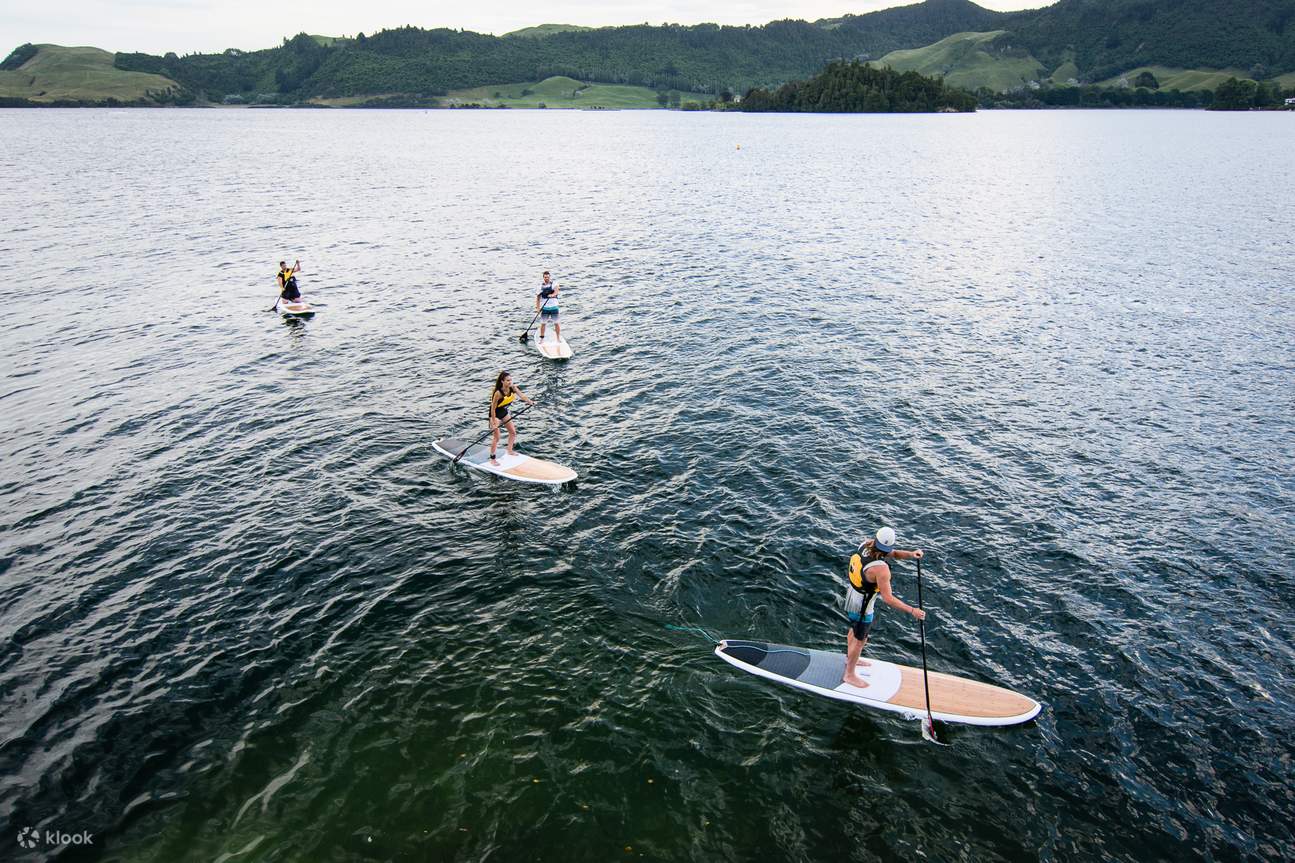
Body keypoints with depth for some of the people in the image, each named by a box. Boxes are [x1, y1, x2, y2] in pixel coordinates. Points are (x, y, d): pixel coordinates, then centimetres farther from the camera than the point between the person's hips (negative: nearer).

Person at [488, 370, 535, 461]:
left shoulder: (513, 388, -15)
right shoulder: (498, 393, -33)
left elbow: (521, 395, -29)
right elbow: (493, 408, -27)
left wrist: (530, 402, -47)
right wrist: (494, 423, -25)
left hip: (504, 412, 7)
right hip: (495, 414, -7)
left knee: (513, 432, 14)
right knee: (496, 437, -6)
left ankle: (510, 451, 34)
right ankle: (492, 458, 6)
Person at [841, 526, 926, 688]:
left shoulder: (866, 544, -14)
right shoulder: (880, 568, -37)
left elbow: (893, 554, -5)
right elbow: (888, 599, -33)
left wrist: (911, 554, -23)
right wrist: (912, 611, -28)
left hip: (851, 596, 8)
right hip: (861, 607, -8)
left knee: (854, 629, 31)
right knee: (860, 639, 13)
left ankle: (850, 659, 55)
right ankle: (849, 675, 32)